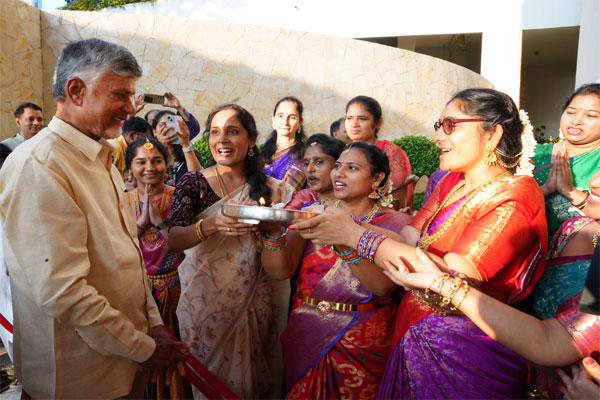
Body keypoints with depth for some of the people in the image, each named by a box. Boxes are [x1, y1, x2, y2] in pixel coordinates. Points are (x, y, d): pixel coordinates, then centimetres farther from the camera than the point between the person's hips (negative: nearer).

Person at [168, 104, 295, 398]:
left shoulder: (271, 189, 1)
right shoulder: (193, 183, -3)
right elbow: (173, 241, -15)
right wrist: (212, 224, -33)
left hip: (255, 303, 1)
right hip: (206, 303, -1)